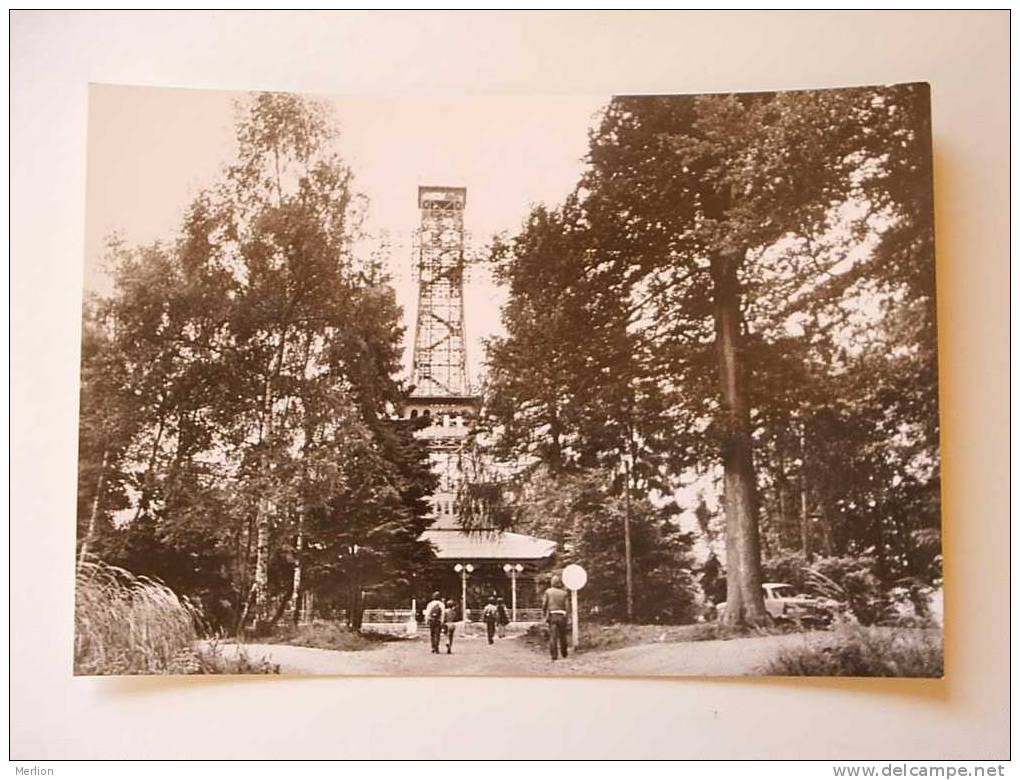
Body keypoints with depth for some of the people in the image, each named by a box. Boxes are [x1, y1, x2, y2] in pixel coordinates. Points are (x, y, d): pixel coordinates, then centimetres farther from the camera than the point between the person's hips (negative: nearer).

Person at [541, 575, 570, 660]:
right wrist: (566, 616, 6)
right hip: (562, 616, 1)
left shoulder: (548, 591, 1)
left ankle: (554, 655, -8)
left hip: (552, 615, -1)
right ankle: (564, 653, 25)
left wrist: (544, 614, 9)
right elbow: (566, 606, -2)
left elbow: (544, 604, -2)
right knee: (562, 636, 14)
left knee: (553, 636, -3)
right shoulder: (564, 593, 2)